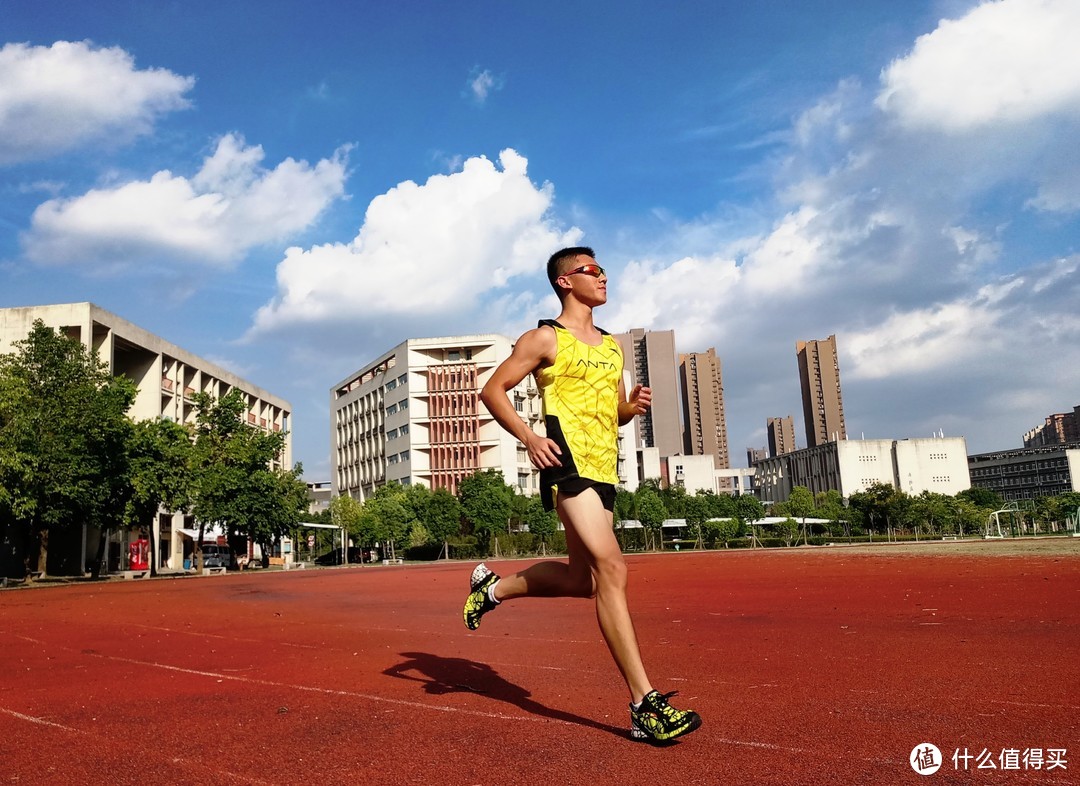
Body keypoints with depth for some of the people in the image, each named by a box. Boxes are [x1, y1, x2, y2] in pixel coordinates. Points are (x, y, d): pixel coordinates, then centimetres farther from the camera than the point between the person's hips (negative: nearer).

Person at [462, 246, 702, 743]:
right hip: (568, 460, -8)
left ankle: (494, 587, 36)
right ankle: (645, 705, -16)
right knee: (610, 568, -18)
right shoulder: (545, 338, 2)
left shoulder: (611, 345, 23)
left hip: (604, 467, 8)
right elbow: (492, 390, 0)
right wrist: (527, 436, -16)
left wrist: (634, 406, 5)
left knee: (582, 578, 12)